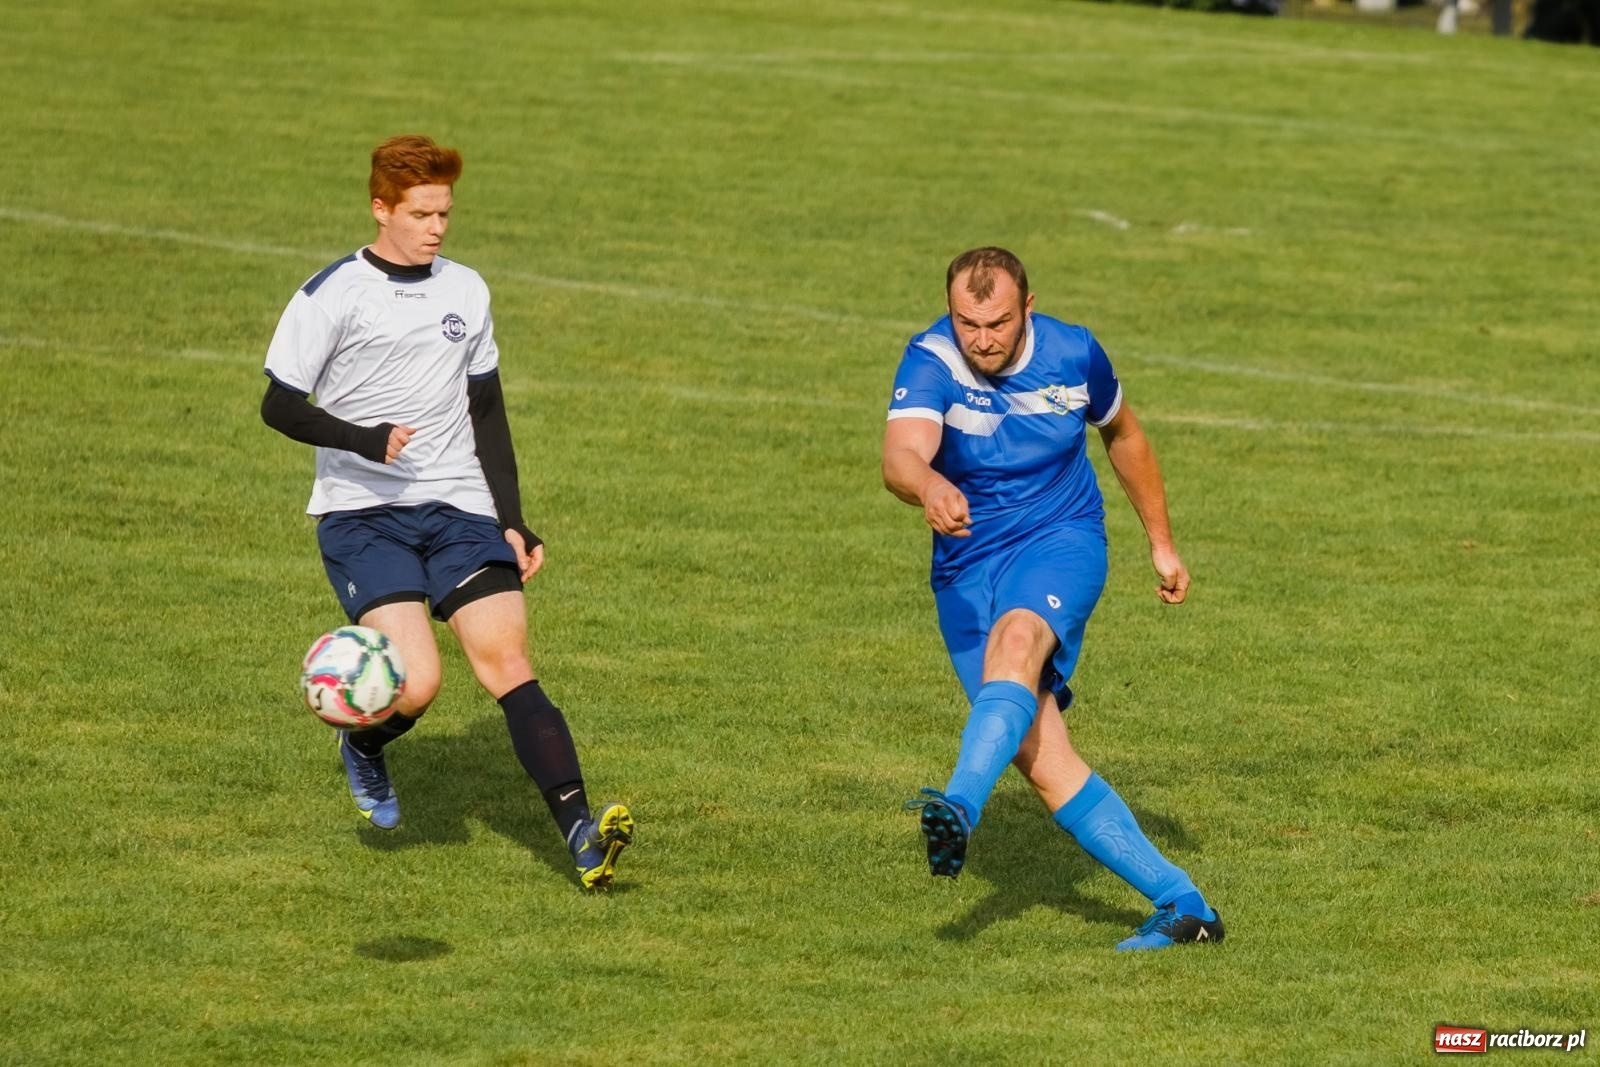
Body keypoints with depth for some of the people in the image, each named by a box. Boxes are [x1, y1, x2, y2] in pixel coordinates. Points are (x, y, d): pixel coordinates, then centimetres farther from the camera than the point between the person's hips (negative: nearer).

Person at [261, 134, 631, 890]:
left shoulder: (465, 292, 13)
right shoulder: (331, 296, -4)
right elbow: (279, 406, -4)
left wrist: (513, 522, 13)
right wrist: (364, 440, -21)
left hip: (459, 509, 4)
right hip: (363, 514, -4)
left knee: (508, 664, -14)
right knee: (416, 682, -18)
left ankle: (579, 834, -24)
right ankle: (363, 752, 18)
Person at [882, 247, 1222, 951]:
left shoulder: (1073, 355, -6)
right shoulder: (930, 363, -15)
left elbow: (1123, 435, 16)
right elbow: (899, 457, -34)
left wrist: (1161, 543, 20)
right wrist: (930, 487, -58)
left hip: (1061, 541, -1)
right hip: (967, 567, 1)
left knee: (1016, 639, -36)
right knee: (1038, 758, -10)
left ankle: (960, 808, -55)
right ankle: (1181, 904, -4)